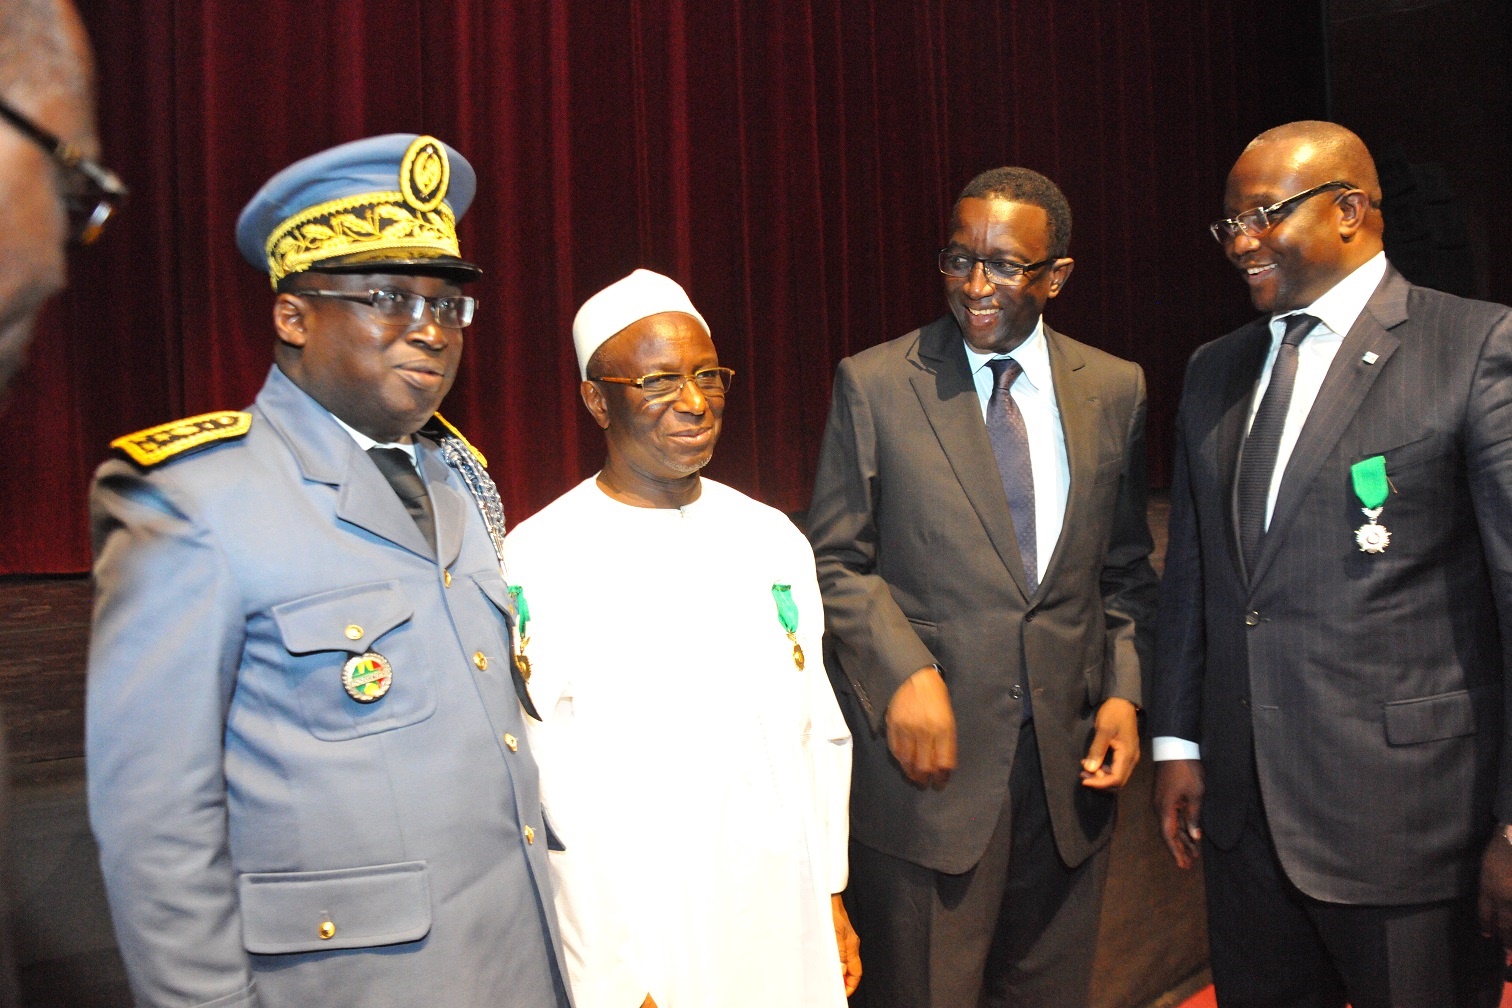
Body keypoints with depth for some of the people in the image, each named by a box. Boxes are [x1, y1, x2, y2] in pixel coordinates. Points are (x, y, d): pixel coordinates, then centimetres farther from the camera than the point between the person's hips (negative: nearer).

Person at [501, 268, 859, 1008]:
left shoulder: (772, 538, 3)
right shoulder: (538, 564, -14)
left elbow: (818, 730, 8)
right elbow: (548, 795, -13)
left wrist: (832, 900, 9)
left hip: (789, 920, 5)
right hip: (638, 939, -4)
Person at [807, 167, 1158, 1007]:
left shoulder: (1114, 390, 5)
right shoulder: (874, 385, -4)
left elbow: (1124, 567, 12)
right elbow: (836, 562, -2)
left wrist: (1123, 691, -1)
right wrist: (904, 672, -16)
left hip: (1070, 759, 3)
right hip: (929, 755, -3)